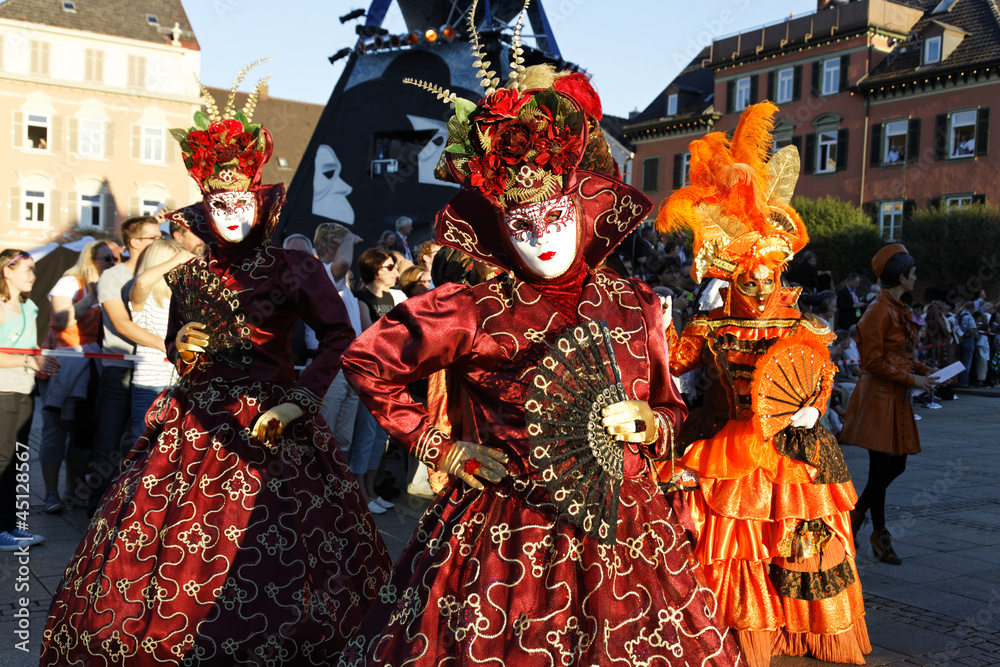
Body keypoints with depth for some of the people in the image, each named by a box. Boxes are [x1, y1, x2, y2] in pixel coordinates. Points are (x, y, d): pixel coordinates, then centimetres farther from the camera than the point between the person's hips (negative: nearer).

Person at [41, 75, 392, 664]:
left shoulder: (295, 268, -3)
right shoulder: (188, 274, 10)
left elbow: (339, 336, -7)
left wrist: (299, 401, -17)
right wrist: (181, 351, -3)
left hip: (270, 427, -4)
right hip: (194, 428, 4)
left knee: (269, 581, -5)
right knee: (157, 553, 4)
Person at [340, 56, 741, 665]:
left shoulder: (637, 307, 3)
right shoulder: (474, 313, -6)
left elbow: (671, 407, 17)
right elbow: (366, 362, 4)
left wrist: (649, 425, -5)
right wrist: (437, 448, 1)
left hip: (623, 534, 3)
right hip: (504, 540, -2)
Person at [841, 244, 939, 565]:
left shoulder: (898, 310, 15)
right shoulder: (879, 311, -15)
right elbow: (874, 361, -19)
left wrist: (924, 370, 7)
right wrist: (911, 379, -16)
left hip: (896, 399, 10)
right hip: (879, 397, -9)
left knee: (896, 465, 11)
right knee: (881, 468, -2)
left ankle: (856, 513, 27)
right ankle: (880, 536, 9)